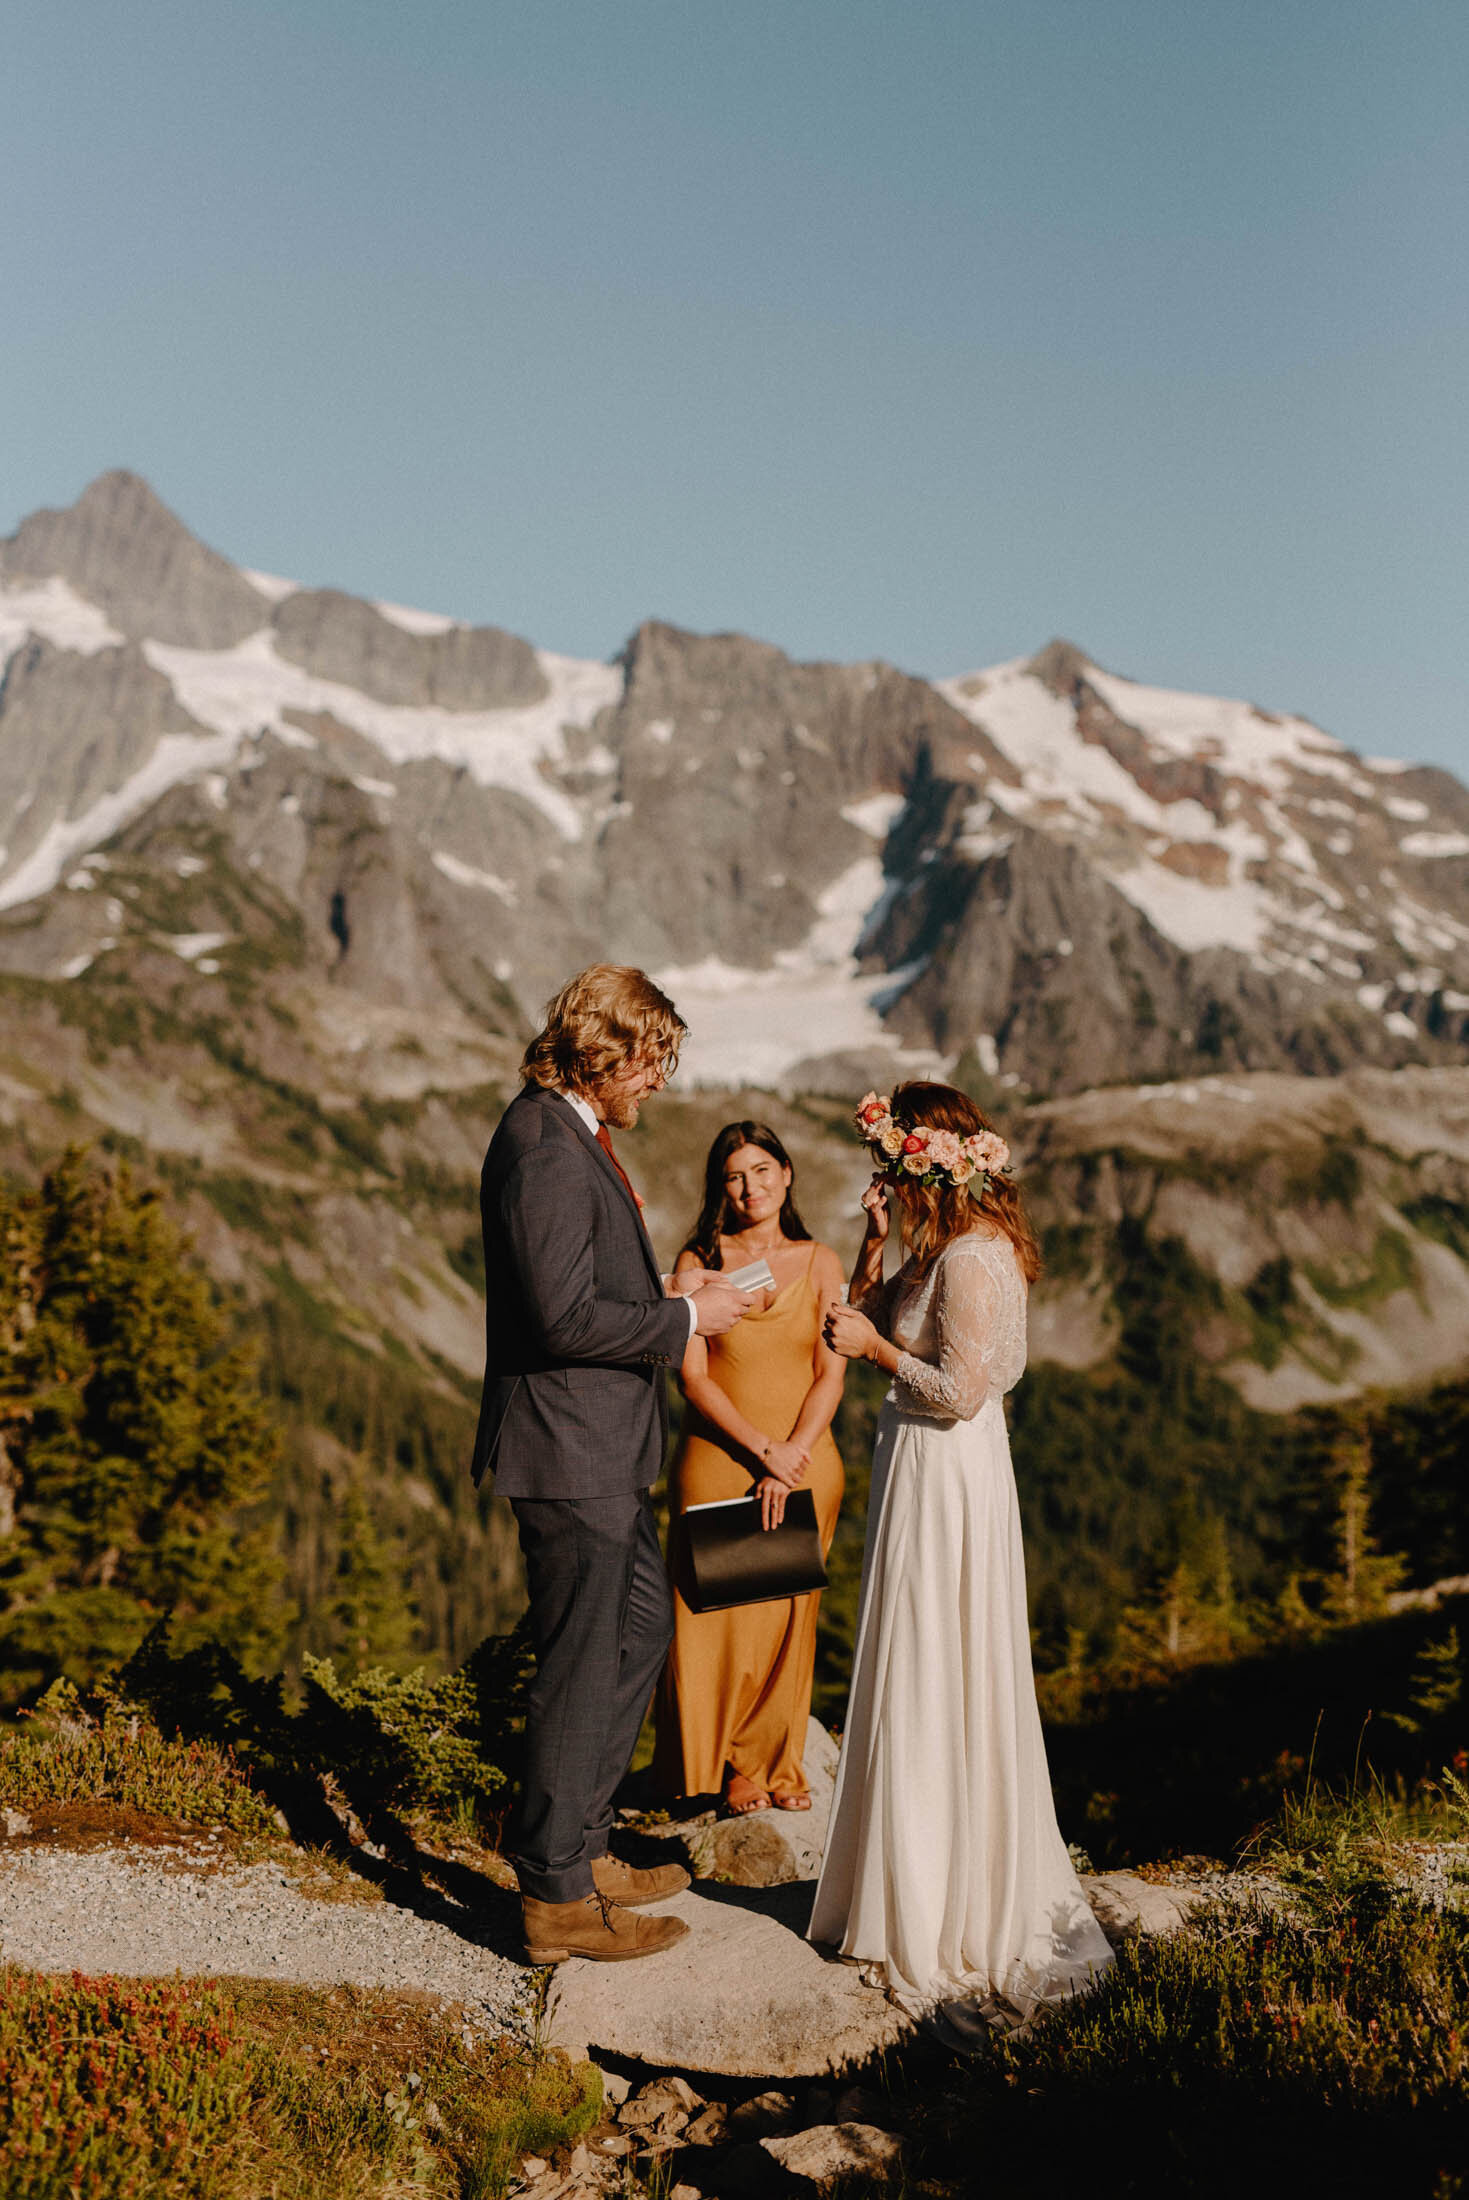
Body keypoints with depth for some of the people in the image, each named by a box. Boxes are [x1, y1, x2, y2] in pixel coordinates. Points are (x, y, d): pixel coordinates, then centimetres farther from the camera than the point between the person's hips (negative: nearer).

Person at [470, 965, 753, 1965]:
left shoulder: (571, 1133, 12)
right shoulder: (547, 1149, -21)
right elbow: (565, 1319, -25)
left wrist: (660, 1290, 8)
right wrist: (685, 1320, -15)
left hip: (603, 1450, 11)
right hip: (569, 1452, -11)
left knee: (641, 1630, 20)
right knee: (581, 1666, 1)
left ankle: (582, 1846, 33)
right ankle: (557, 1898, 16)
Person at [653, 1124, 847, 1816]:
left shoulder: (819, 1263, 4)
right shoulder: (698, 1263, -1)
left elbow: (832, 1375, -2)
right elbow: (693, 1377, -7)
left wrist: (791, 1461, -13)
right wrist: (763, 1450, -15)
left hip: (805, 1464, 2)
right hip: (717, 1461, -1)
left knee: (790, 1614, 8)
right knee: (717, 1611, 2)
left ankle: (778, 1762, 26)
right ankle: (731, 1766, 21)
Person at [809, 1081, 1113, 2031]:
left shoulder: (973, 1257, -20)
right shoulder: (940, 1249, 9)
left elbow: (963, 1390, -23)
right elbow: (866, 1315, 15)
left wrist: (876, 1347, -14)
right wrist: (876, 1240, 4)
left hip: (947, 1479, -10)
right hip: (922, 1476, 10)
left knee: (934, 1688, 1)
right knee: (922, 1684, 18)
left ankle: (947, 1924, 16)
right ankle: (911, 1885, 33)